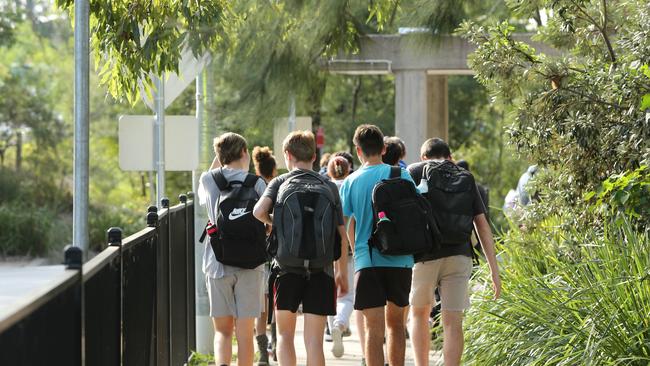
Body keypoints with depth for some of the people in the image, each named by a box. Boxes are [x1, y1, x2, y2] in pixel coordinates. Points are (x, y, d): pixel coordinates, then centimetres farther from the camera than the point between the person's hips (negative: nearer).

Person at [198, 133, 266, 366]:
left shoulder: (208, 180, 2)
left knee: (222, 331, 6)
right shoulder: (256, 182, -3)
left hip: (217, 265, 1)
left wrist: (217, 161, 24)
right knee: (244, 333, 5)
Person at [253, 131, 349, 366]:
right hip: (321, 269, 1)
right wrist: (342, 273, 14)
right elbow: (342, 235, 6)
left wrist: (273, 223, 8)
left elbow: (258, 211, -14)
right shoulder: (329, 187, 8)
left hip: (287, 267, -1)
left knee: (285, 334, 12)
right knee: (314, 340, 0)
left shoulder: (280, 183, 4)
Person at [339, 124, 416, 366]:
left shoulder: (351, 182, 1)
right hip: (401, 260, 2)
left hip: (367, 261, -2)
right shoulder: (401, 175, 2)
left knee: (374, 328, -4)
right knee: (395, 323, 17)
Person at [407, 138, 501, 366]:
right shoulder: (466, 178, 15)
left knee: (419, 313, 20)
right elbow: (482, 225, 10)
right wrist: (494, 270, 10)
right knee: (452, 323, 1)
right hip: (459, 255, 1)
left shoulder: (413, 172, 9)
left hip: (423, 255, -1)